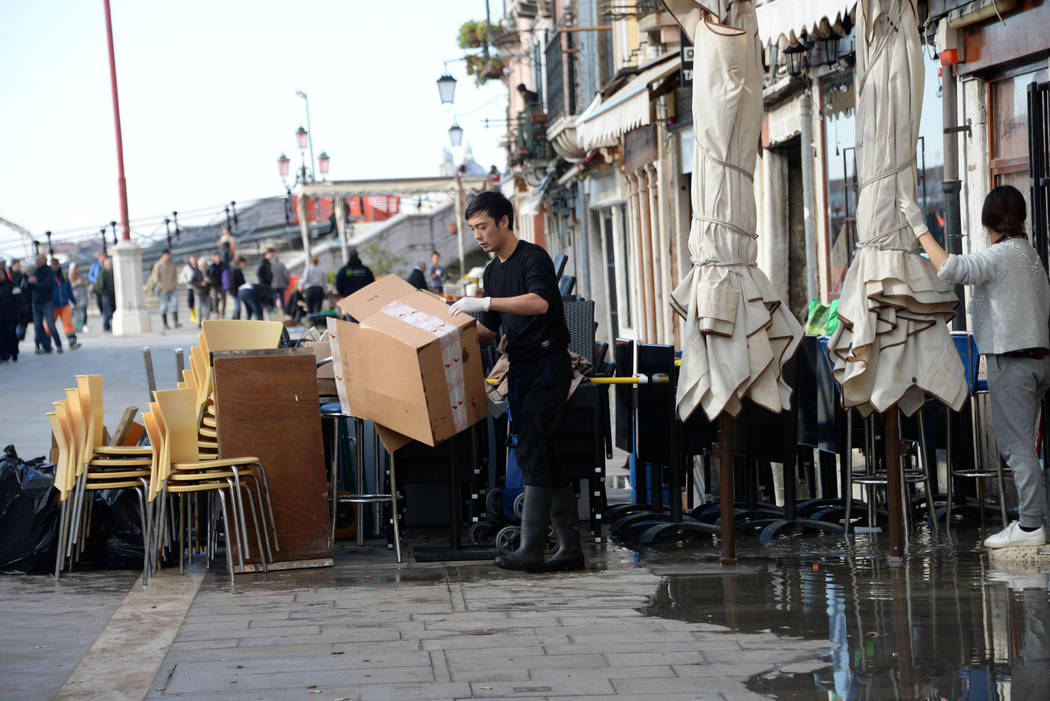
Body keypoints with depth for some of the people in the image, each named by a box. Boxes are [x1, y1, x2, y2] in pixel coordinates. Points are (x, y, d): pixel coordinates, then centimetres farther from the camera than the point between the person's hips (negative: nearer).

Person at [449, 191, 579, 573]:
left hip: (548, 365, -9)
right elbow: (490, 329, 23)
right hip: (520, 369, 9)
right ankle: (570, 547, 11)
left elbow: (540, 302, -29)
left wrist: (483, 302, -31)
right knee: (545, 456, 7)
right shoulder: (492, 272, 17)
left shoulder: (533, 257, -10)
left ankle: (531, 549, -18)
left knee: (532, 452, -15)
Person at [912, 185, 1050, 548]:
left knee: (1017, 444, -7)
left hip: (1011, 361, -9)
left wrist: (920, 229, -20)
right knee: (1017, 443, 14)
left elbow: (950, 267, -26)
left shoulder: (1001, 254, -12)